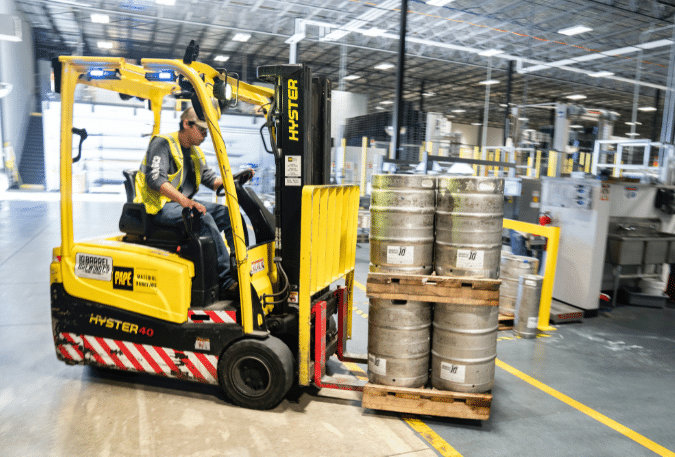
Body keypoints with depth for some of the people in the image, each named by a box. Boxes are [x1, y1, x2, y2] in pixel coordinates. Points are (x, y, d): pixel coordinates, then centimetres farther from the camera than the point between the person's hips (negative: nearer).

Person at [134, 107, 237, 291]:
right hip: (159, 207, -8)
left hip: (183, 204, 8)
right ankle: (225, 279, -31)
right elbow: (155, 178, -24)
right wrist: (185, 201, -37)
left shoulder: (195, 151, 18)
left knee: (228, 213, -8)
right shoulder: (162, 143, -9)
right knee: (203, 218, -32)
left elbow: (210, 178, 14)